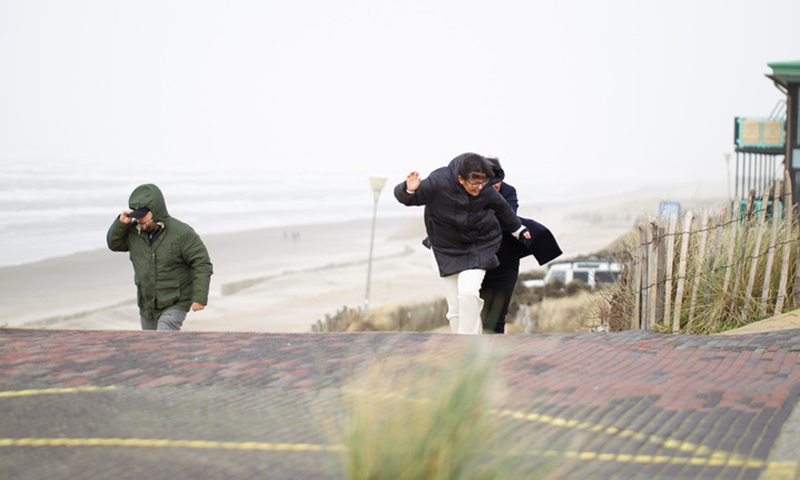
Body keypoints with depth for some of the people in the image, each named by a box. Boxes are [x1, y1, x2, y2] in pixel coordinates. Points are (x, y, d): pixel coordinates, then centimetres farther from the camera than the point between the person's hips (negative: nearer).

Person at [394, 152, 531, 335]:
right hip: (447, 250, 0)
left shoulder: (486, 191, -14)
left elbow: (501, 208, 9)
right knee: (455, 309, 1)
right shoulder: (439, 183, -24)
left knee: (468, 291, -23)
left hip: (478, 248, 0)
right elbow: (403, 196, -17)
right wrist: (409, 190, -42)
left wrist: (518, 229, 25)